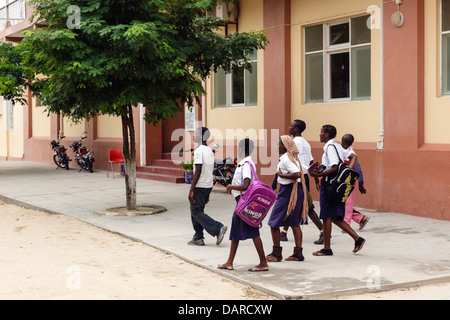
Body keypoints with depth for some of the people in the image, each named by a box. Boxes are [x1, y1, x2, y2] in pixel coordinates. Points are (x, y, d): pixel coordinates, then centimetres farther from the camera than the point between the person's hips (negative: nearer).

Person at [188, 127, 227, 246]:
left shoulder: (199, 151, -15)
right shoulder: (209, 150, 13)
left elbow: (198, 171, -20)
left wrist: (191, 190, -19)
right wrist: (208, 194, 20)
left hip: (200, 187, -9)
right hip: (208, 186, 9)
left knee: (196, 212, -3)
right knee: (197, 211, 15)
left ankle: (218, 228, -12)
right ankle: (198, 238, 15)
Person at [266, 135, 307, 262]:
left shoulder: (286, 158, -16)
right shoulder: (291, 157, 14)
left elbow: (297, 174, -27)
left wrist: (282, 175, -18)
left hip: (287, 192, -10)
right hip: (295, 191, 10)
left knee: (273, 223, 0)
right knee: (294, 223, 12)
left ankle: (276, 253, 6)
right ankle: (298, 253, 13)